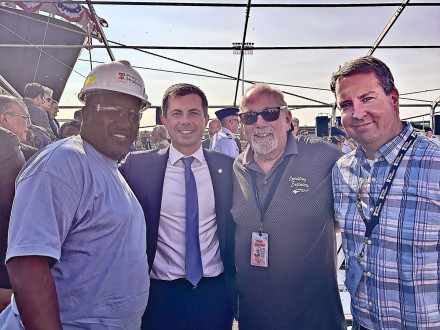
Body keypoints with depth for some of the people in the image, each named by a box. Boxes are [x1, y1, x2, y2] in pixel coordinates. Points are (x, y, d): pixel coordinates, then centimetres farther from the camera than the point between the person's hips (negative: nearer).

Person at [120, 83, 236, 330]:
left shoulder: (229, 167, -2)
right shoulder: (137, 165, -5)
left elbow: (236, 228, 6)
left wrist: (236, 286, 5)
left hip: (214, 293, 1)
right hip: (160, 294, -1)